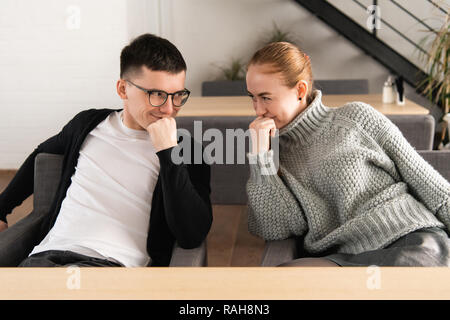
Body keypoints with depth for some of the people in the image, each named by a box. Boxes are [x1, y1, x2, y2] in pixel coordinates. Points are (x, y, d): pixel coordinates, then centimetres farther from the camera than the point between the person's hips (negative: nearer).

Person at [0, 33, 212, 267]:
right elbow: (41, 155, 37)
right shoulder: (88, 124, 15)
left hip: (116, 264, -4)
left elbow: (192, 237, -10)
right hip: (47, 255, 4)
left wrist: (168, 151, -13)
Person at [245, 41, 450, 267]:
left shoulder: (356, 116, 10)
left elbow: (423, 178, 9)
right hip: (339, 258, 3)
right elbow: (274, 230, 2)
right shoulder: (274, 152, 17)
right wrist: (260, 157, -3)